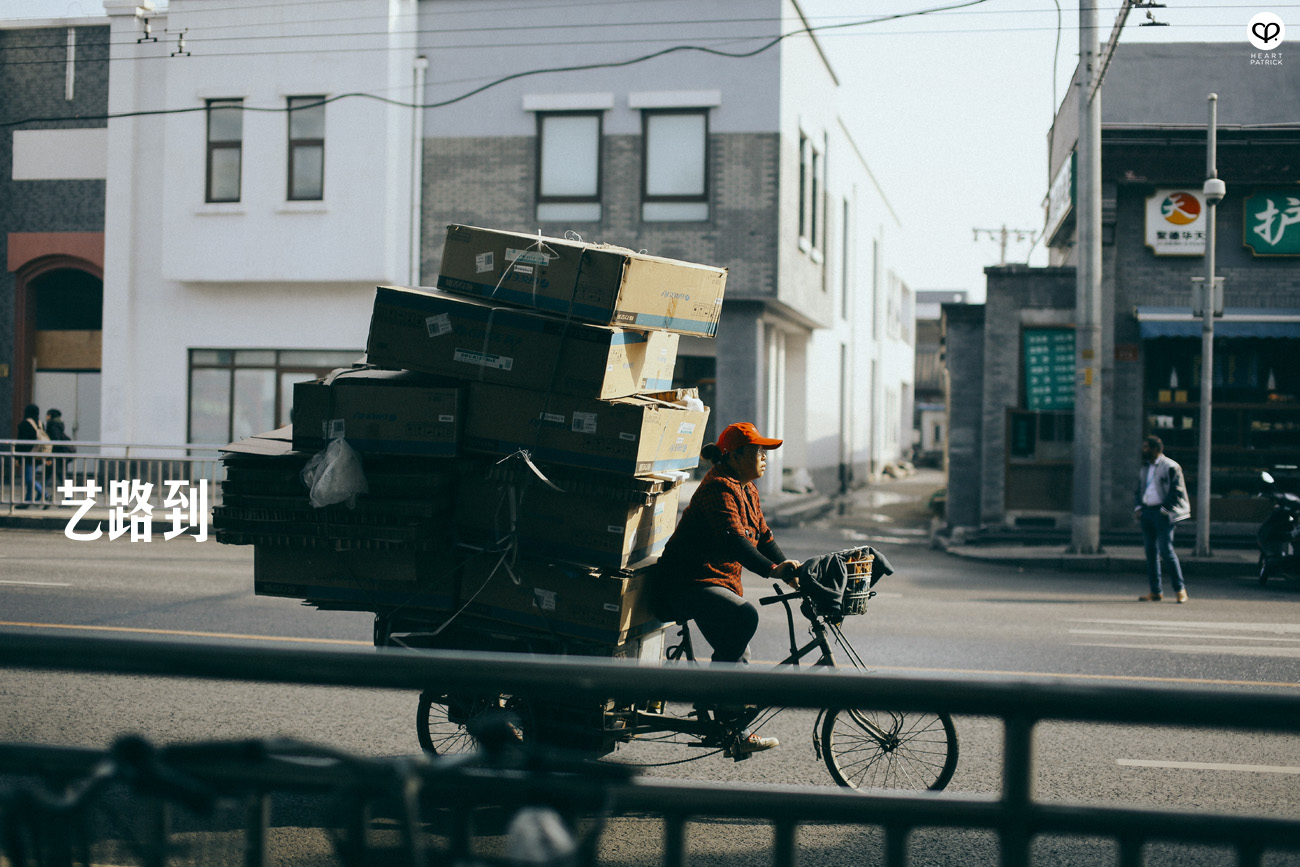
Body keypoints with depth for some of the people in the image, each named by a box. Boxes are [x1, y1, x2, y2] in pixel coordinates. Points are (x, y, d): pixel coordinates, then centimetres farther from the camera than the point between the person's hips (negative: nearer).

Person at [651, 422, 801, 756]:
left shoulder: (747, 490, 14)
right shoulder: (719, 488, -19)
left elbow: (763, 537, 14)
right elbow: (733, 540, -33)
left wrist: (792, 572, 2)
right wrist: (773, 571, -43)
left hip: (720, 582, 11)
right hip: (688, 584, -11)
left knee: (737, 657, 11)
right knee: (745, 615, -33)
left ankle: (736, 733, 21)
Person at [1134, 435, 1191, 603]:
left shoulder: (1170, 467, -6)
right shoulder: (1145, 468, 18)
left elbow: (1177, 491, -10)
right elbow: (1138, 490, 22)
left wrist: (1164, 510, -14)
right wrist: (1138, 507, 7)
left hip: (1162, 513, -8)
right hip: (1147, 513, 8)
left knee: (1166, 551, -10)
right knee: (1151, 552, 7)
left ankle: (1180, 589, -1)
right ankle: (1155, 592, 11)